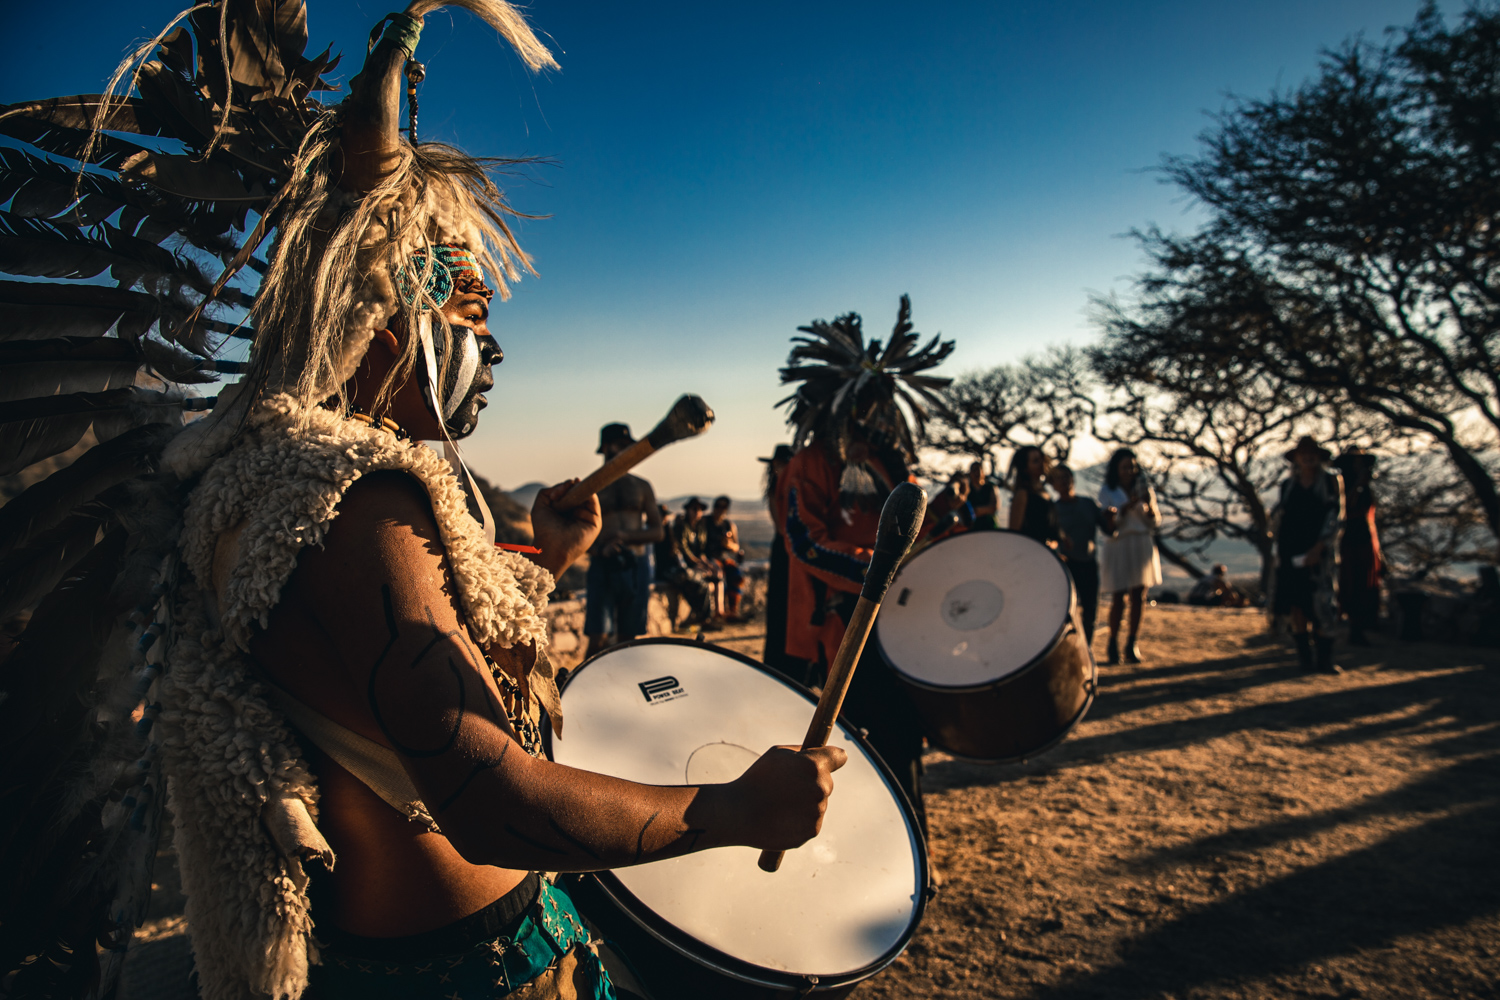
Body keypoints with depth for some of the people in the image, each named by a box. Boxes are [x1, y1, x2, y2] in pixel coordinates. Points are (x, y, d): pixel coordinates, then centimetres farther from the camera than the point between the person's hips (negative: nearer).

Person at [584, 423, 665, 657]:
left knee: (627, 638, 7)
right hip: (602, 566, -2)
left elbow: (658, 532, 6)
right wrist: (599, 549, -17)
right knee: (597, 639, -11)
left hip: (636, 566, 3)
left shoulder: (642, 486, 11)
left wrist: (626, 536, -11)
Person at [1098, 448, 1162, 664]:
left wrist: (1149, 505, -11)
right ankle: (1113, 645, 5)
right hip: (1118, 547, -3)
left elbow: (1155, 523, 8)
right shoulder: (1106, 492, 3)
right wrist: (1127, 506, -18)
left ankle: (1132, 645, 8)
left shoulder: (1145, 489, 11)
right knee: (1118, 598, -6)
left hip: (1142, 547, 3)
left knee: (1138, 597, 0)